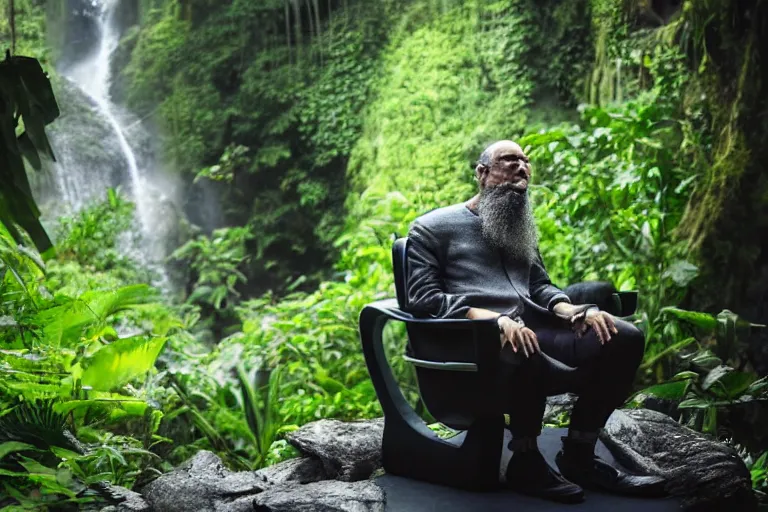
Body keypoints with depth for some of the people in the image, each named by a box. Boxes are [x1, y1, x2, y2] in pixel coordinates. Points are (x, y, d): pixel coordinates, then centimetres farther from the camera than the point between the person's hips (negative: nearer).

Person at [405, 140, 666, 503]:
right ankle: (526, 463, -18)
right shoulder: (433, 227, 8)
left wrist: (568, 309, -4)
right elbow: (423, 298, -5)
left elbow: (539, 285, 22)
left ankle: (578, 457, -7)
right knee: (524, 351, -41)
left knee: (623, 337, -15)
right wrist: (494, 318, -21)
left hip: (531, 326, 7)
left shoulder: (520, 227, 30)